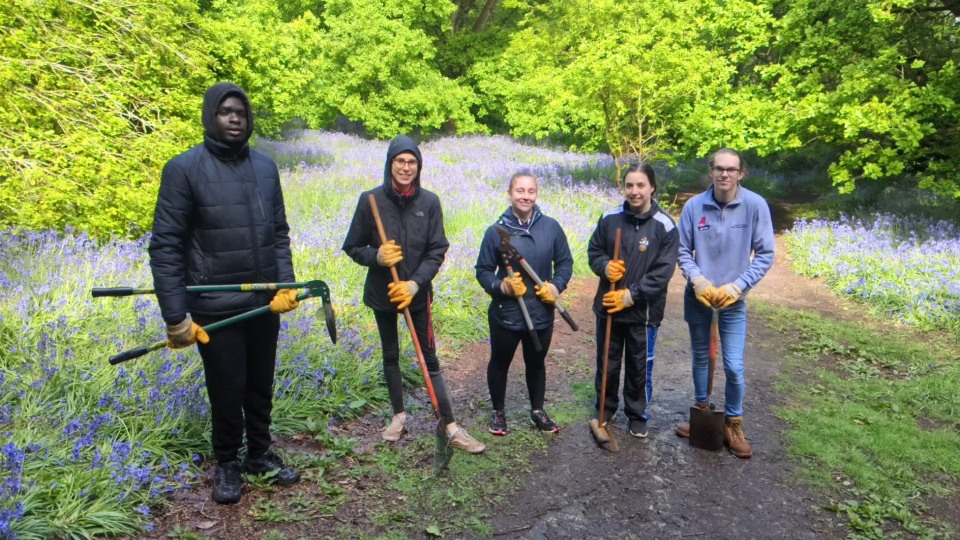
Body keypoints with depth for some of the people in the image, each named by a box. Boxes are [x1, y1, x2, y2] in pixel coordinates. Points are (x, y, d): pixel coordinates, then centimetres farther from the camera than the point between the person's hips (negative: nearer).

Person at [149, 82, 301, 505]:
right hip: (216, 308, -4)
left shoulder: (265, 167, 5)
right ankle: (227, 463, 31)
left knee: (261, 386, 16)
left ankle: (260, 454, 37)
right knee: (227, 391, 8)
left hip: (265, 302, 4)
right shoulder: (185, 169, -10)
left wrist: (286, 284, -2)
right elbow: (165, 246, -11)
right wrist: (175, 316, -14)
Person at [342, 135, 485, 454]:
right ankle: (399, 415, 33)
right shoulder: (371, 200, -9)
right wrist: (376, 256, -21)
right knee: (391, 356, 16)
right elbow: (352, 247, -1)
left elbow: (437, 251, -6)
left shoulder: (429, 202, -8)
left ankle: (450, 427, 6)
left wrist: (416, 283, -19)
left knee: (429, 360, 2)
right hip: (382, 293, 1)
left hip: (418, 293, -1)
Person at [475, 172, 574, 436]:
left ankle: (538, 411, 41)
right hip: (505, 314, -1)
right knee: (500, 363, 17)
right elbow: (483, 271, -3)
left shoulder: (551, 227, -6)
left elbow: (565, 262, 4)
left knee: (536, 363, 20)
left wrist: (556, 286, -12)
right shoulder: (496, 231, -11)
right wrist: (500, 286, -21)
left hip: (542, 313, 2)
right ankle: (498, 412, 37)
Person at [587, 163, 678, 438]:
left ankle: (637, 415, 33)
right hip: (608, 306, 2)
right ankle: (605, 408, 37)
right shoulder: (609, 218, -3)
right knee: (607, 363, 16)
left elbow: (663, 271, -13)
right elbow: (593, 251, 8)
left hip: (643, 311, -2)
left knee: (639, 367, 13)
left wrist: (631, 296, -17)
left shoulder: (665, 226, -11)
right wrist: (604, 266, -14)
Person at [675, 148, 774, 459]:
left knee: (734, 366, -3)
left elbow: (765, 254, -9)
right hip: (698, 295, 2)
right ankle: (702, 412, 35)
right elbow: (682, 250, -2)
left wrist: (738, 285, -17)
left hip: (733, 298, -2)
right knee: (700, 358, 16)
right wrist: (697, 279, -17)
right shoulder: (694, 206, -11)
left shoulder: (756, 205, -14)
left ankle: (733, 425, 17)